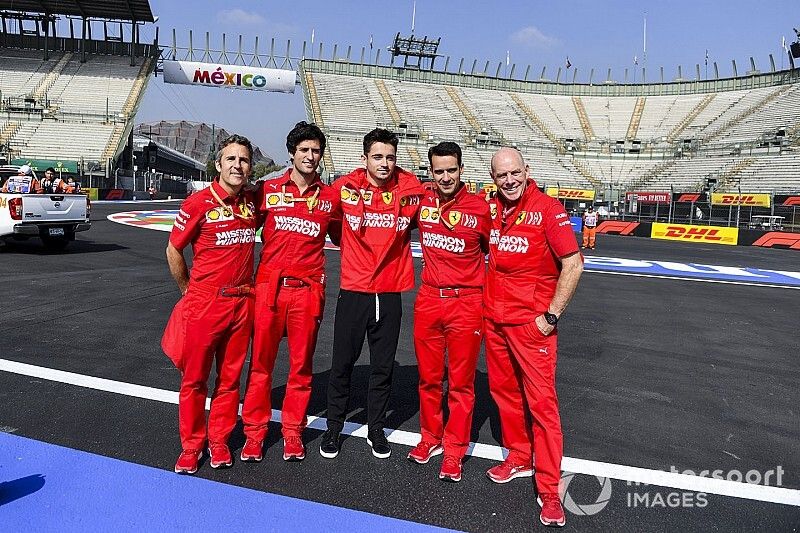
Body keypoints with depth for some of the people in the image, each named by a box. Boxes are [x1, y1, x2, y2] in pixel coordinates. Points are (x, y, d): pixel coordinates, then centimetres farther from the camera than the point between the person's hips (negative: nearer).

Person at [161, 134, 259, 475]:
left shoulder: (253, 201, 3)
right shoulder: (199, 204, -10)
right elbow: (173, 251, 0)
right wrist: (188, 291, 5)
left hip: (241, 303, 4)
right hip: (203, 304, -3)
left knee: (230, 378, 12)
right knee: (194, 379, 7)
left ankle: (219, 442, 27)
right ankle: (191, 445, 23)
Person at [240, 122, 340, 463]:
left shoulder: (330, 197, 6)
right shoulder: (268, 190, 4)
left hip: (308, 291, 0)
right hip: (269, 286, 0)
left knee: (301, 365, 8)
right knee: (260, 362, 6)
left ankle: (293, 431, 23)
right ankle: (254, 431, 20)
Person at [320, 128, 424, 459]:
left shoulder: (410, 188, -3)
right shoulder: (345, 187, -5)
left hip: (390, 294, 1)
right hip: (353, 292, -1)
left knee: (383, 367, 12)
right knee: (342, 364, 9)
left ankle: (376, 430, 29)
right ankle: (334, 428, 28)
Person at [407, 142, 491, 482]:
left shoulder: (480, 208, -7)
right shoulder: (421, 203, 2)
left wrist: (489, 293, 2)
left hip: (466, 303, -3)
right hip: (428, 300, 3)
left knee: (461, 382, 5)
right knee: (428, 377, 14)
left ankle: (454, 451, 19)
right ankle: (431, 436, 33)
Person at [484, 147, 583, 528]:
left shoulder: (548, 210, -14)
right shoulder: (493, 209, 5)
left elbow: (573, 265, -14)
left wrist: (551, 316, -14)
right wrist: (487, 299, 14)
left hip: (531, 322, -6)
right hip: (493, 317, 6)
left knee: (541, 400, -3)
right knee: (503, 390, 15)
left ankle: (549, 490, 6)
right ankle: (519, 458, 34)